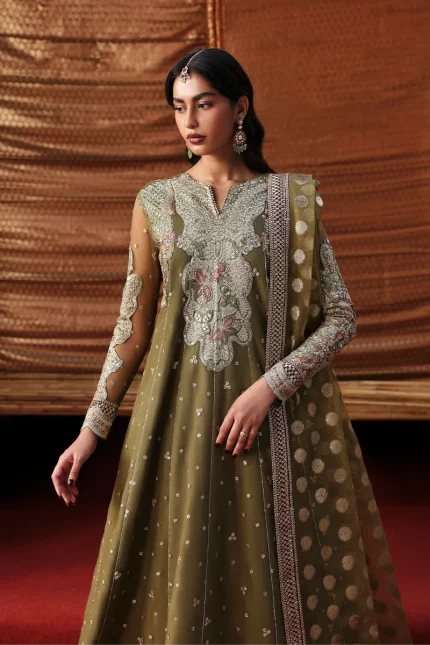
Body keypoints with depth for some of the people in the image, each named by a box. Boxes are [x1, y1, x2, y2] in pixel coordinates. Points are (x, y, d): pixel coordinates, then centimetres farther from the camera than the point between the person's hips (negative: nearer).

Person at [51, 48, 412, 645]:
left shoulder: (292, 199, 1)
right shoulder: (156, 203, 5)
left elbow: (341, 317, -2)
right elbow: (133, 327, 7)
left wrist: (267, 388, -14)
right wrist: (91, 429, 1)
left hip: (282, 418, -1)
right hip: (182, 418, 1)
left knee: (292, 575, 6)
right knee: (182, 574, 9)